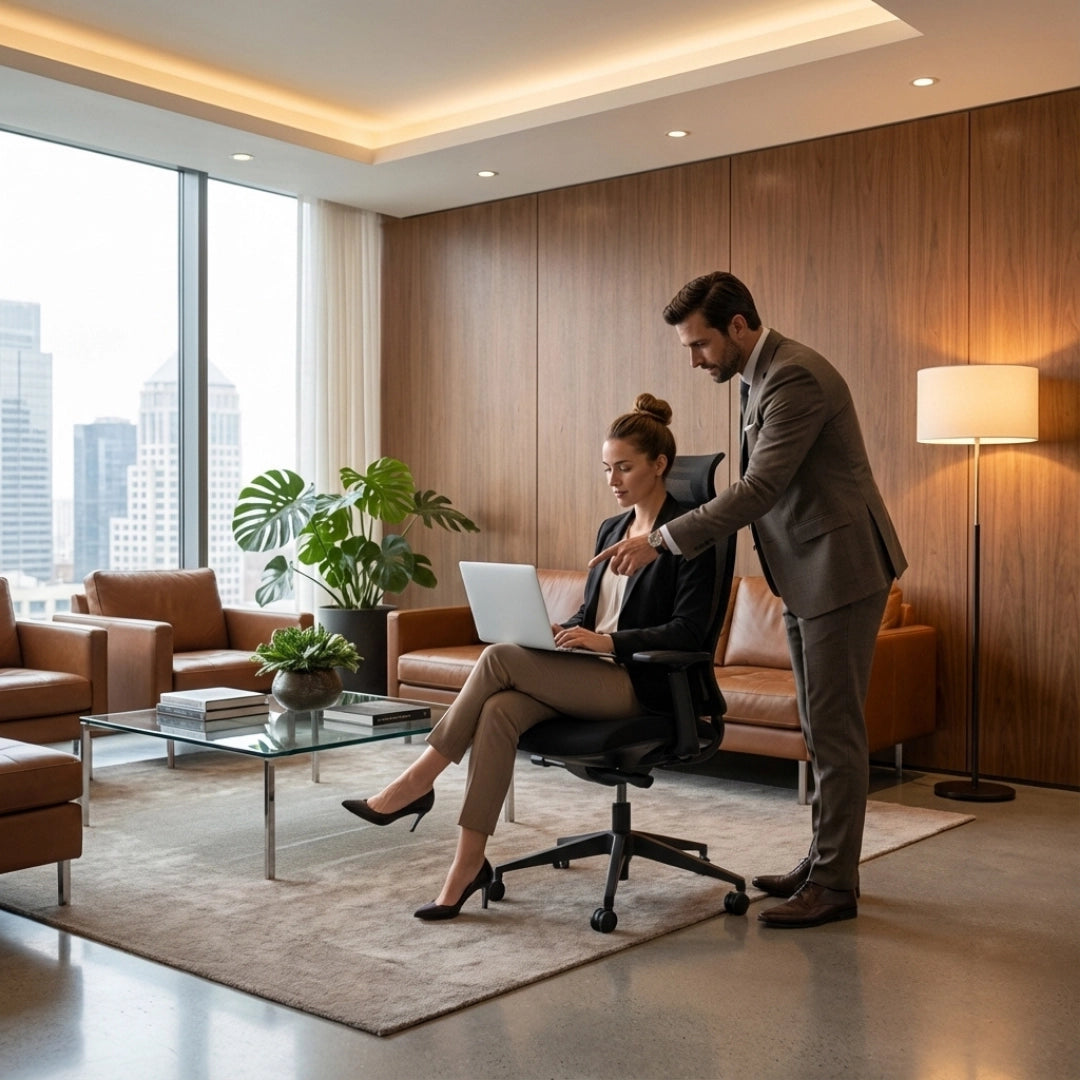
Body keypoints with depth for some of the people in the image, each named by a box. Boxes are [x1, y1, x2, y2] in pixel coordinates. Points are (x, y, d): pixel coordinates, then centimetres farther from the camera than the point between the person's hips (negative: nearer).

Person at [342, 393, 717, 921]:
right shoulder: (611, 529, 18)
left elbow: (690, 630, -13)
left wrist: (608, 641, -22)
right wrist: (560, 631, 1)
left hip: (639, 684, -7)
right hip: (590, 673, 7)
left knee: (498, 659, -24)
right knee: (498, 710, -24)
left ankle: (418, 782, -11)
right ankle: (469, 863, -22)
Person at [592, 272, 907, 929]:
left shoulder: (795, 378, -20)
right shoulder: (759, 377, 12)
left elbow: (758, 489, -27)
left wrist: (662, 542, -26)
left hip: (840, 571, -10)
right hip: (803, 576, 10)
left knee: (834, 731, -4)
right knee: (821, 729, 15)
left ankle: (836, 884, 5)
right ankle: (823, 861, 25)